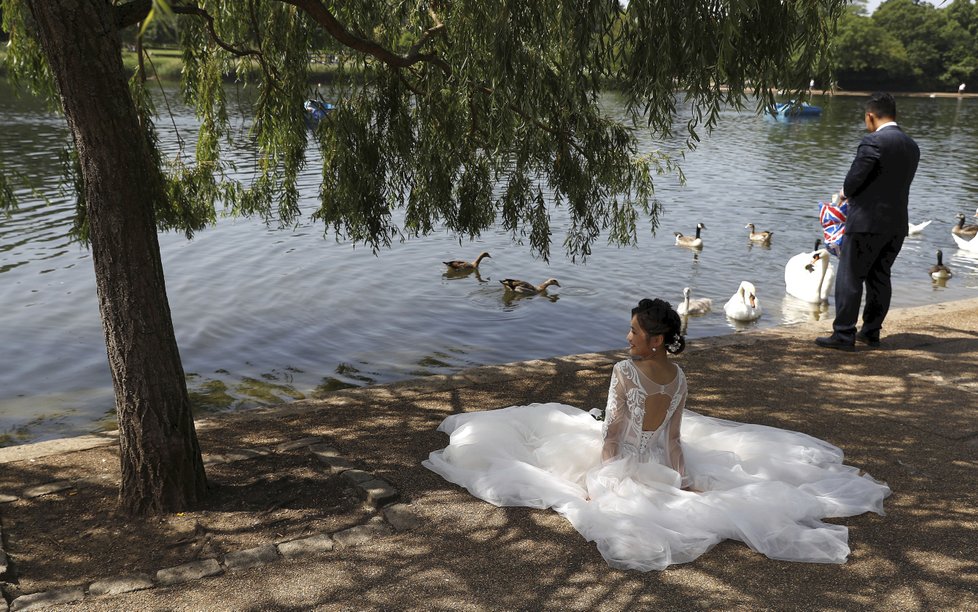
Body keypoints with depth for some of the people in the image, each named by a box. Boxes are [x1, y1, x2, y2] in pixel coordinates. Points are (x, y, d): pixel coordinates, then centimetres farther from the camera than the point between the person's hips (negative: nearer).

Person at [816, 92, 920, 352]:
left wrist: (846, 193, 7)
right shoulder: (912, 146, 10)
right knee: (880, 277, 15)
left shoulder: (873, 142, -15)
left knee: (850, 277, -1)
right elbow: (898, 184, 13)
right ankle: (871, 332, 22)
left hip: (867, 222, -8)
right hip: (897, 224, 8)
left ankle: (843, 335, 1)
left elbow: (853, 180, -16)